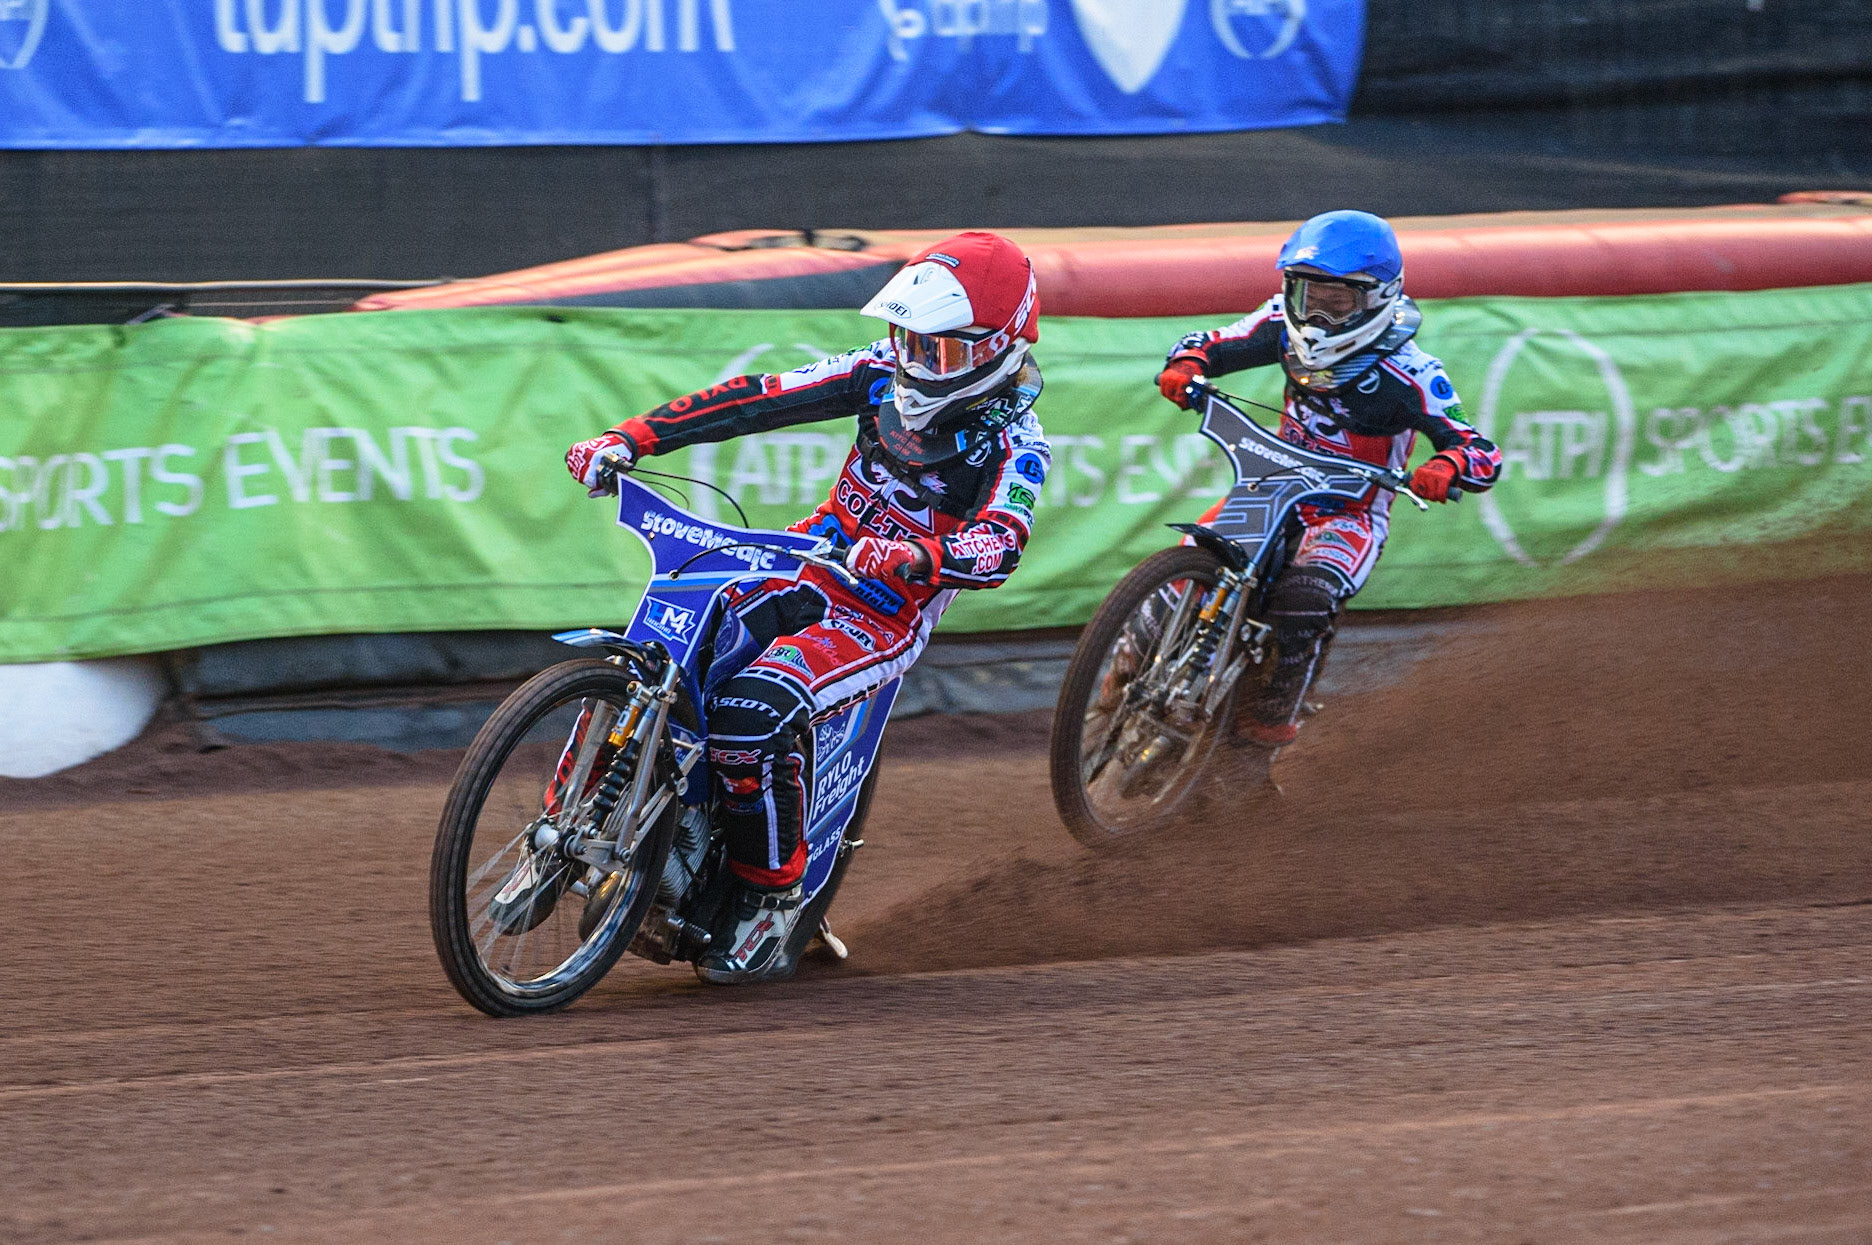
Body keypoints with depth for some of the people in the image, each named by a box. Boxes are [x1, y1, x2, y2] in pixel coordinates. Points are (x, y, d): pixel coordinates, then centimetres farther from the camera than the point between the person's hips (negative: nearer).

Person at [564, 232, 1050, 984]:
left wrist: (912, 558, -52)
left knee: (752, 712, -30)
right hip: (811, 566, 6)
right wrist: (632, 437, -10)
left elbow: (1000, 546, -31)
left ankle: (770, 901, -14)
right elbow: (762, 399, -2)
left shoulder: (1011, 442, -14)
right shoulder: (888, 373, 2)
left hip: (887, 617, -6)